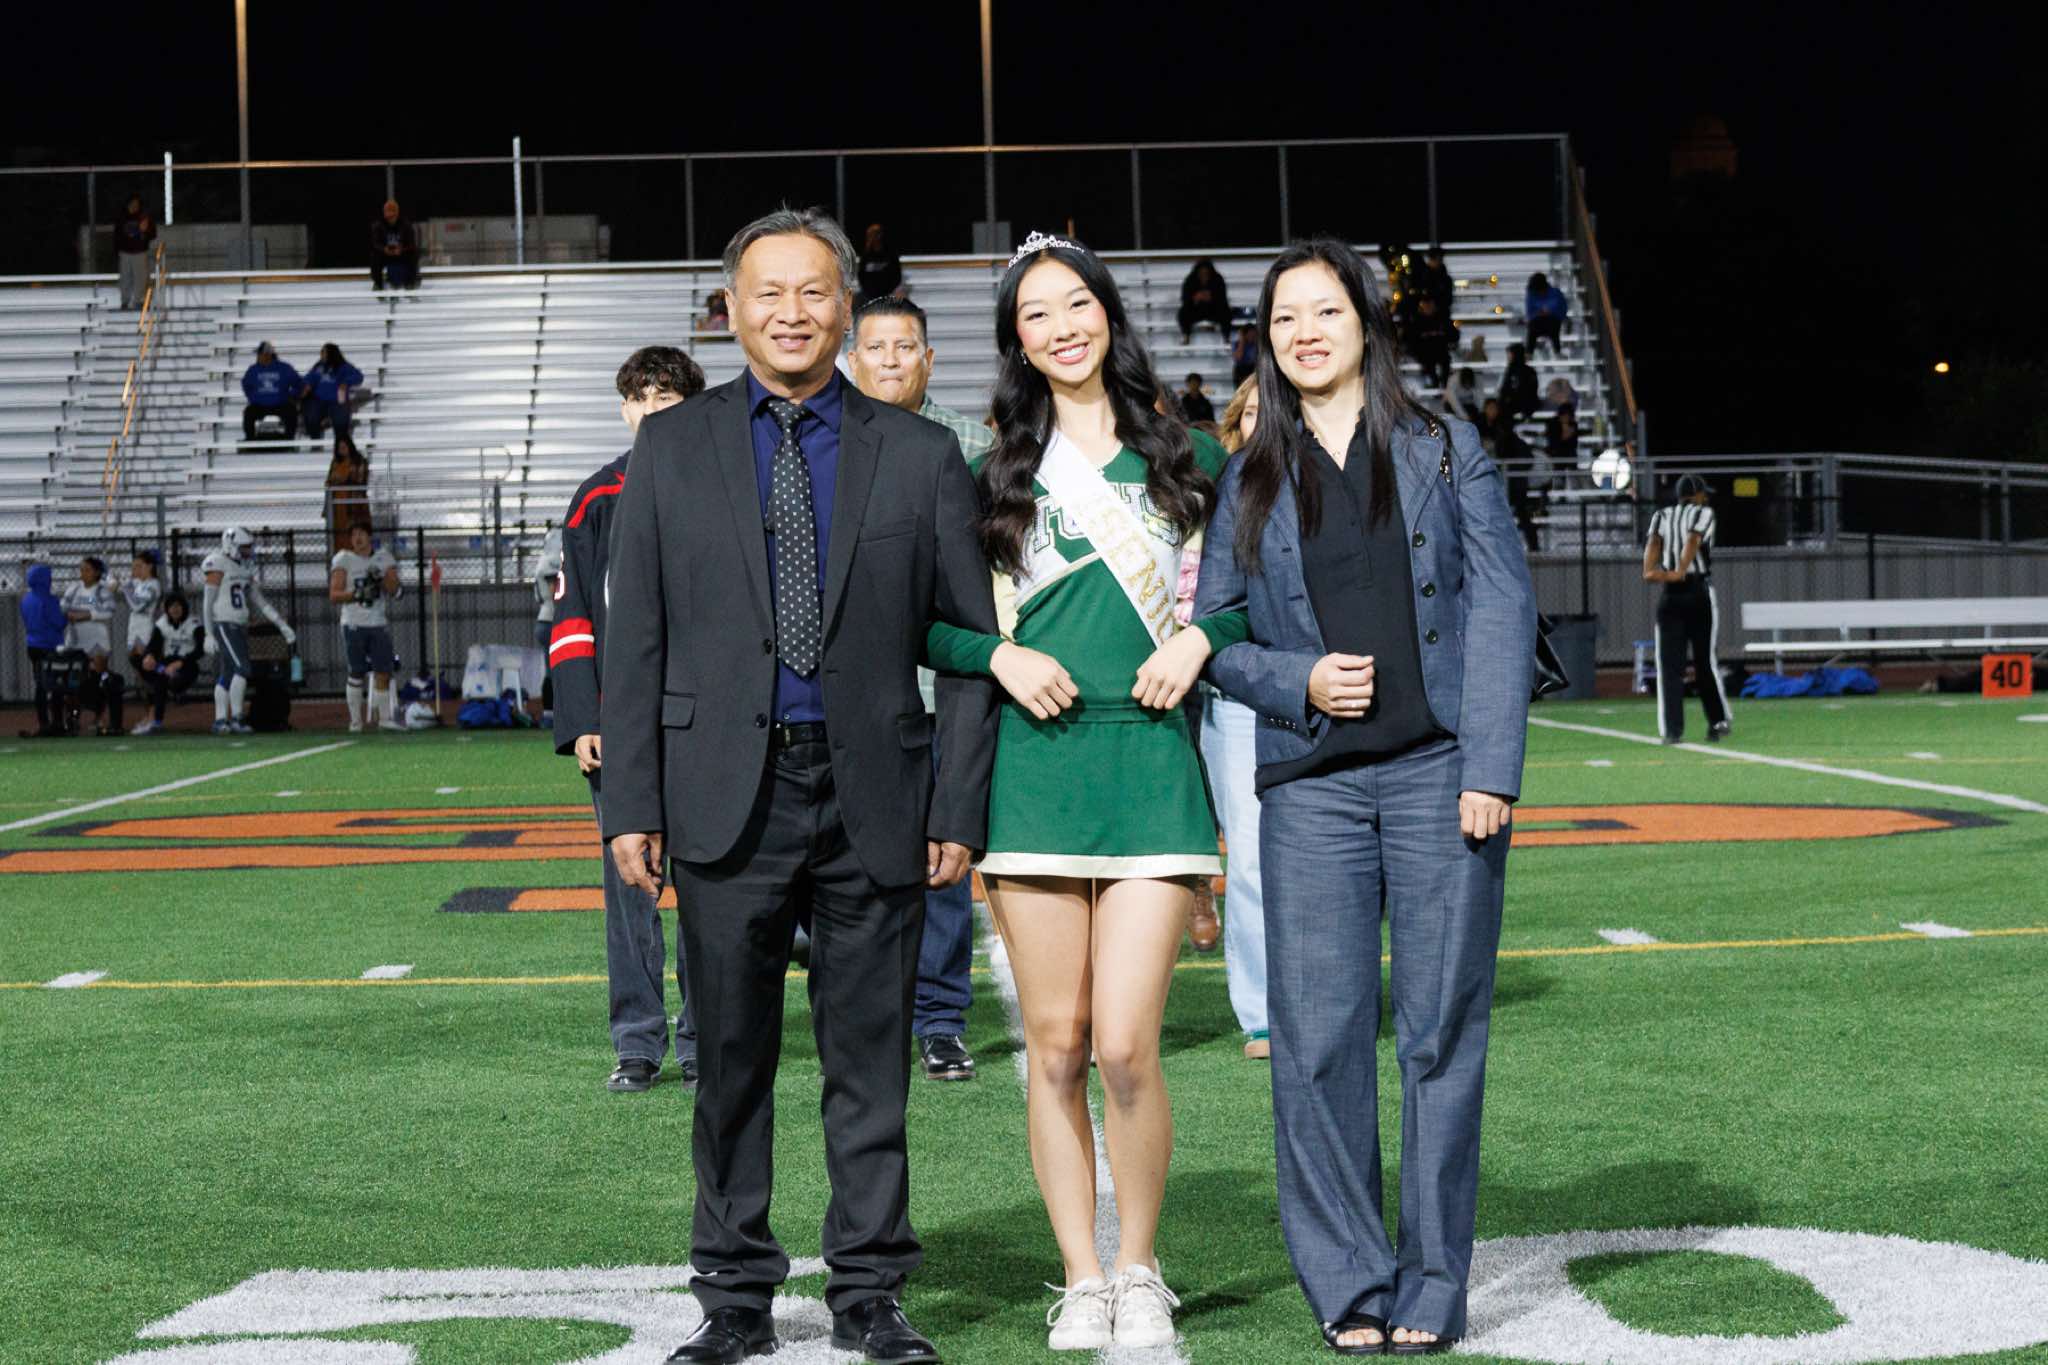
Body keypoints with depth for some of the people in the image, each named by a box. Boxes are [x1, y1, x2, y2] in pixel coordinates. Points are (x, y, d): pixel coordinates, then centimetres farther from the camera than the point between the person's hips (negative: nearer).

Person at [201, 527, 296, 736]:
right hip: (224, 625, -8)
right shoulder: (218, 566, -11)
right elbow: (208, 602, -11)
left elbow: (259, 601, 17)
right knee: (241, 669, -14)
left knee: (227, 675, 9)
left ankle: (220, 720, 13)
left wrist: (282, 625, 13)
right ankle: (236, 718, -10)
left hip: (239, 626, 8)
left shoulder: (245, 569, 13)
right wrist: (209, 635, -15)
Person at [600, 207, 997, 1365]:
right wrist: (632, 804, -2)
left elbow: (969, 642, 5)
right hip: (728, 791, 0)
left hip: (875, 794, 0)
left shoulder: (921, 455, 6)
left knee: (870, 1061, 6)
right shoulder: (671, 448, 7)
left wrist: (960, 808, -2)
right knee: (732, 1059, 6)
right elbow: (634, 641, 5)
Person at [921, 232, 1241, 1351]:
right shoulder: (995, 474, 10)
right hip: (1034, 765, 1)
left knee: (1126, 1048, -8)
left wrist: (1199, 638, -3)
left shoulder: (1185, 457, 10)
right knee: (1055, 1047, 2)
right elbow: (927, 620, 13)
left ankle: (1139, 1273, 11)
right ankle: (1081, 1280, 15)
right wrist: (1000, 656, -5)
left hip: (1153, 762, -1)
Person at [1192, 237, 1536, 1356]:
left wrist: (1490, 769, -8)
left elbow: (1502, 605, 1)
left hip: (1440, 771, -1)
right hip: (1312, 784, 1)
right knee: (1317, 1036, -3)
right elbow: (1213, 632, 13)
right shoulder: (1251, 481, 12)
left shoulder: (1443, 451, 7)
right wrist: (1298, 680, -7)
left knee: (1441, 1029, 0)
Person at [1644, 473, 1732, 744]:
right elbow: (1693, 542, -15)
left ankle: (1670, 729, -7)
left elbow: (1653, 542, -6)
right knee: (1706, 661, 7)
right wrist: (1680, 573, -26)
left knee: (1669, 663, 0)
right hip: (1700, 592, -2)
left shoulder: (1661, 516, 12)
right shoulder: (1704, 513, 2)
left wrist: (1649, 572, -21)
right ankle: (1718, 722, 15)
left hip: (1669, 597, 2)